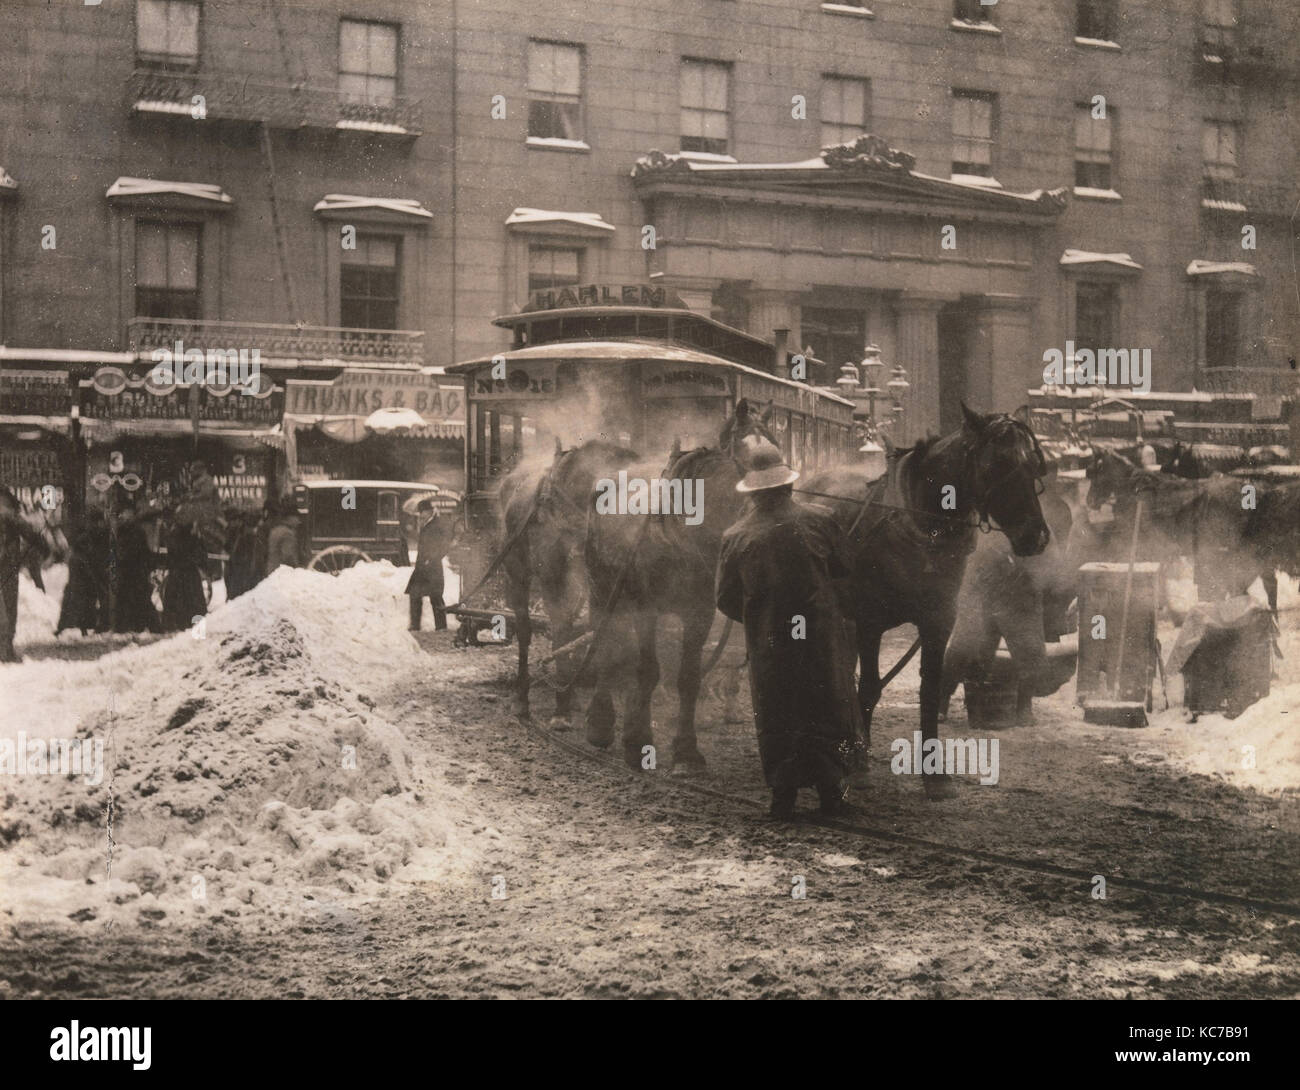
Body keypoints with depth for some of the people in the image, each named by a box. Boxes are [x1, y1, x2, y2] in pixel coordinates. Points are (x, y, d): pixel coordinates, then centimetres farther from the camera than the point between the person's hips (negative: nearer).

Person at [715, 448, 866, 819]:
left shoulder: (736, 537, -6)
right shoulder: (818, 520, -7)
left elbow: (725, 598, 0)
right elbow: (844, 569, 3)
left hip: (767, 643, 0)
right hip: (821, 632, 0)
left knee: (776, 720, 10)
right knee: (829, 709, 12)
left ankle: (783, 796, 9)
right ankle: (832, 788, 12)